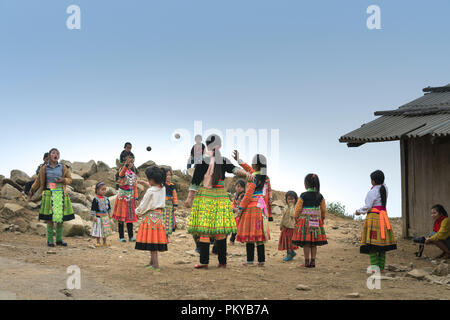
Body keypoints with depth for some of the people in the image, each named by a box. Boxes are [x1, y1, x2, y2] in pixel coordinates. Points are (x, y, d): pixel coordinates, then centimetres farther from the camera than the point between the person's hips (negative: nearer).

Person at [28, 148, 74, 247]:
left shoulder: (63, 168, 5)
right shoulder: (44, 169, 4)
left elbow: (70, 179, 9)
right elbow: (38, 182, 12)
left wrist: (62, 180, -12)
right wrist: (31, 193, 11)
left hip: (61, 194, 2)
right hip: (49, 194, -2)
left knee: (61, 217, 3)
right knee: (50, 217, -4)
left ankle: (59, 239, 13)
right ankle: (50, 240, 4)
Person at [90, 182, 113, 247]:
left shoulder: (106, 199, 5)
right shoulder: (95, 199, -13)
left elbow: (109, 207, 16)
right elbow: (93, 208, -13)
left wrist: (109, 214, 17)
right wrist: (93, 216, -17)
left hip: (105, 217, 5)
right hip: (98, 217, -5)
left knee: (105, 230, 11)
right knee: (98, 230, 1)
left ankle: (104, 242, 22)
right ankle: (98, 242, 12)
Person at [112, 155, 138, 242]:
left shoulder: (133, 174, 12)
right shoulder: (123, 170, -7)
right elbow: (121, 174, -33)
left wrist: (136, 197, 6)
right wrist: (126, 165, -51)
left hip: (130, 197, 5)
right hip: (122, 196, -5)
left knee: (130, 216, 7)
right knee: (121, 216, -3)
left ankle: (131, 236, 12)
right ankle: (121, 237, 1)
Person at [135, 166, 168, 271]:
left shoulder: (150, 191, -17)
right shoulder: (163, 188, 2)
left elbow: (143, 206, -9)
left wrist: (137, 211, 8)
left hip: (151, 216, -7)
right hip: (160, 215, 7)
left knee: (151, 240, -4)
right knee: (155, 240, 14)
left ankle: (156, 264, -6)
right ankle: (152, 262, 24)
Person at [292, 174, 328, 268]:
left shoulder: (303, 196, -9)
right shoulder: (320, 196, 3)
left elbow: (298, 209, -6)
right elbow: (323, 210, 10)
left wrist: (296, 218, 6)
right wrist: (322, 219, 23)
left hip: (304, 221, -4)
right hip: (316, 221, 4)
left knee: (306, 243, -1)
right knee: (314, 244, 8)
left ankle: (307, 262, -2)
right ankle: (313, 261, 8)